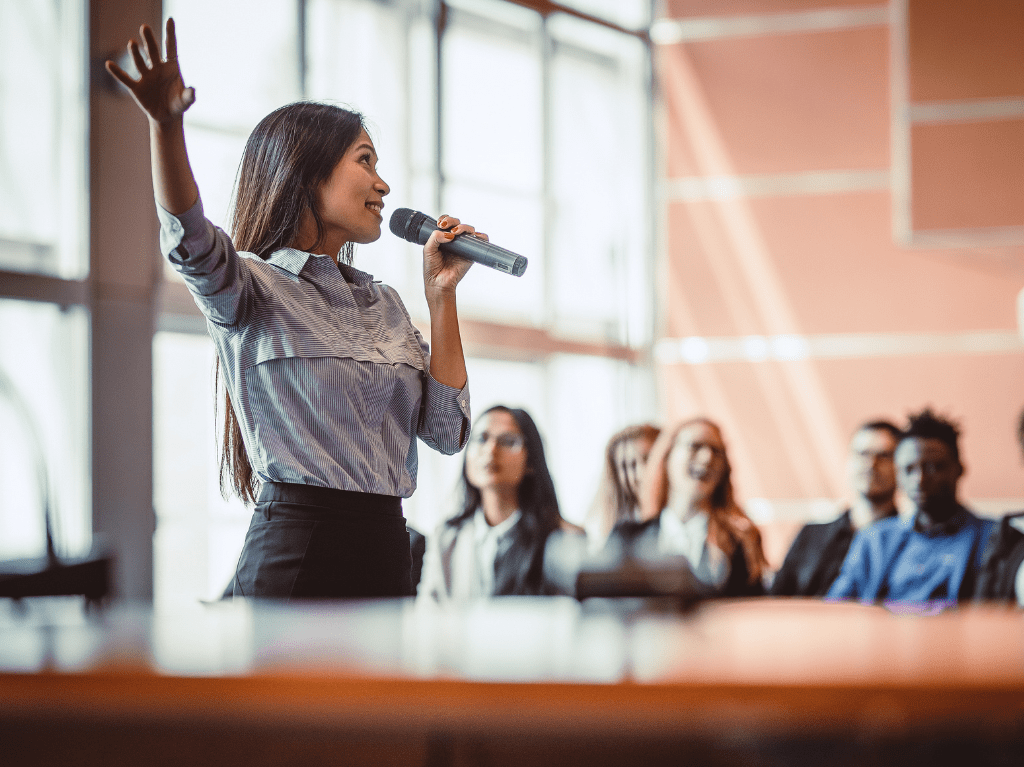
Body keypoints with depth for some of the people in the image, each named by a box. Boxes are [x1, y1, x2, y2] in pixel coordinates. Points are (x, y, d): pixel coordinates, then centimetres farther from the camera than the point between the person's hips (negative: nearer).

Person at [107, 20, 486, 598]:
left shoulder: (385, 305, 17)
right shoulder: (257, 289, -3)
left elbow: (447, 431, 9)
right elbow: (193, 244, -26)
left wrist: (442, 294, 5)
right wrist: (167, 123, -44)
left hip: (388, 547, 6)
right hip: (297, 548, -6)